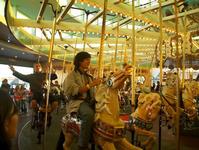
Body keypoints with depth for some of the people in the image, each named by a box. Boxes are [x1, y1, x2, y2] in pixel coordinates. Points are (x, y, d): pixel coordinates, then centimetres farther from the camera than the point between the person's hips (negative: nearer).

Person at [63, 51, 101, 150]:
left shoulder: (89, 76, 20)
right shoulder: (72, 75, 1)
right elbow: (73, 91, -15)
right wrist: (91, 85, -18)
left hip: (90, 101, 6)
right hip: (77, 102, -6)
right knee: (89, 113, -36)